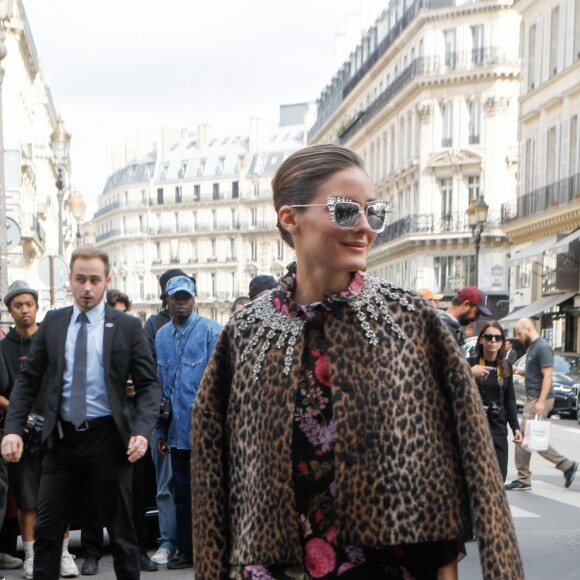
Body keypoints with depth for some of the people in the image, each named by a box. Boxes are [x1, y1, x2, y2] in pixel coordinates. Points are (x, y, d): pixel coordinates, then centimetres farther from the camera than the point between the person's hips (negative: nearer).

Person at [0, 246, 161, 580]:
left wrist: (142, 430, -17)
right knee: (47, 529, 7)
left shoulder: (128, 327, -1)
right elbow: (28, 380, 8)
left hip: (108, 438, -2)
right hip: (62, 438, 3)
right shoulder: (53, 323, 7)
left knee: (121, 529, 8)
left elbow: (149, 385, -2)